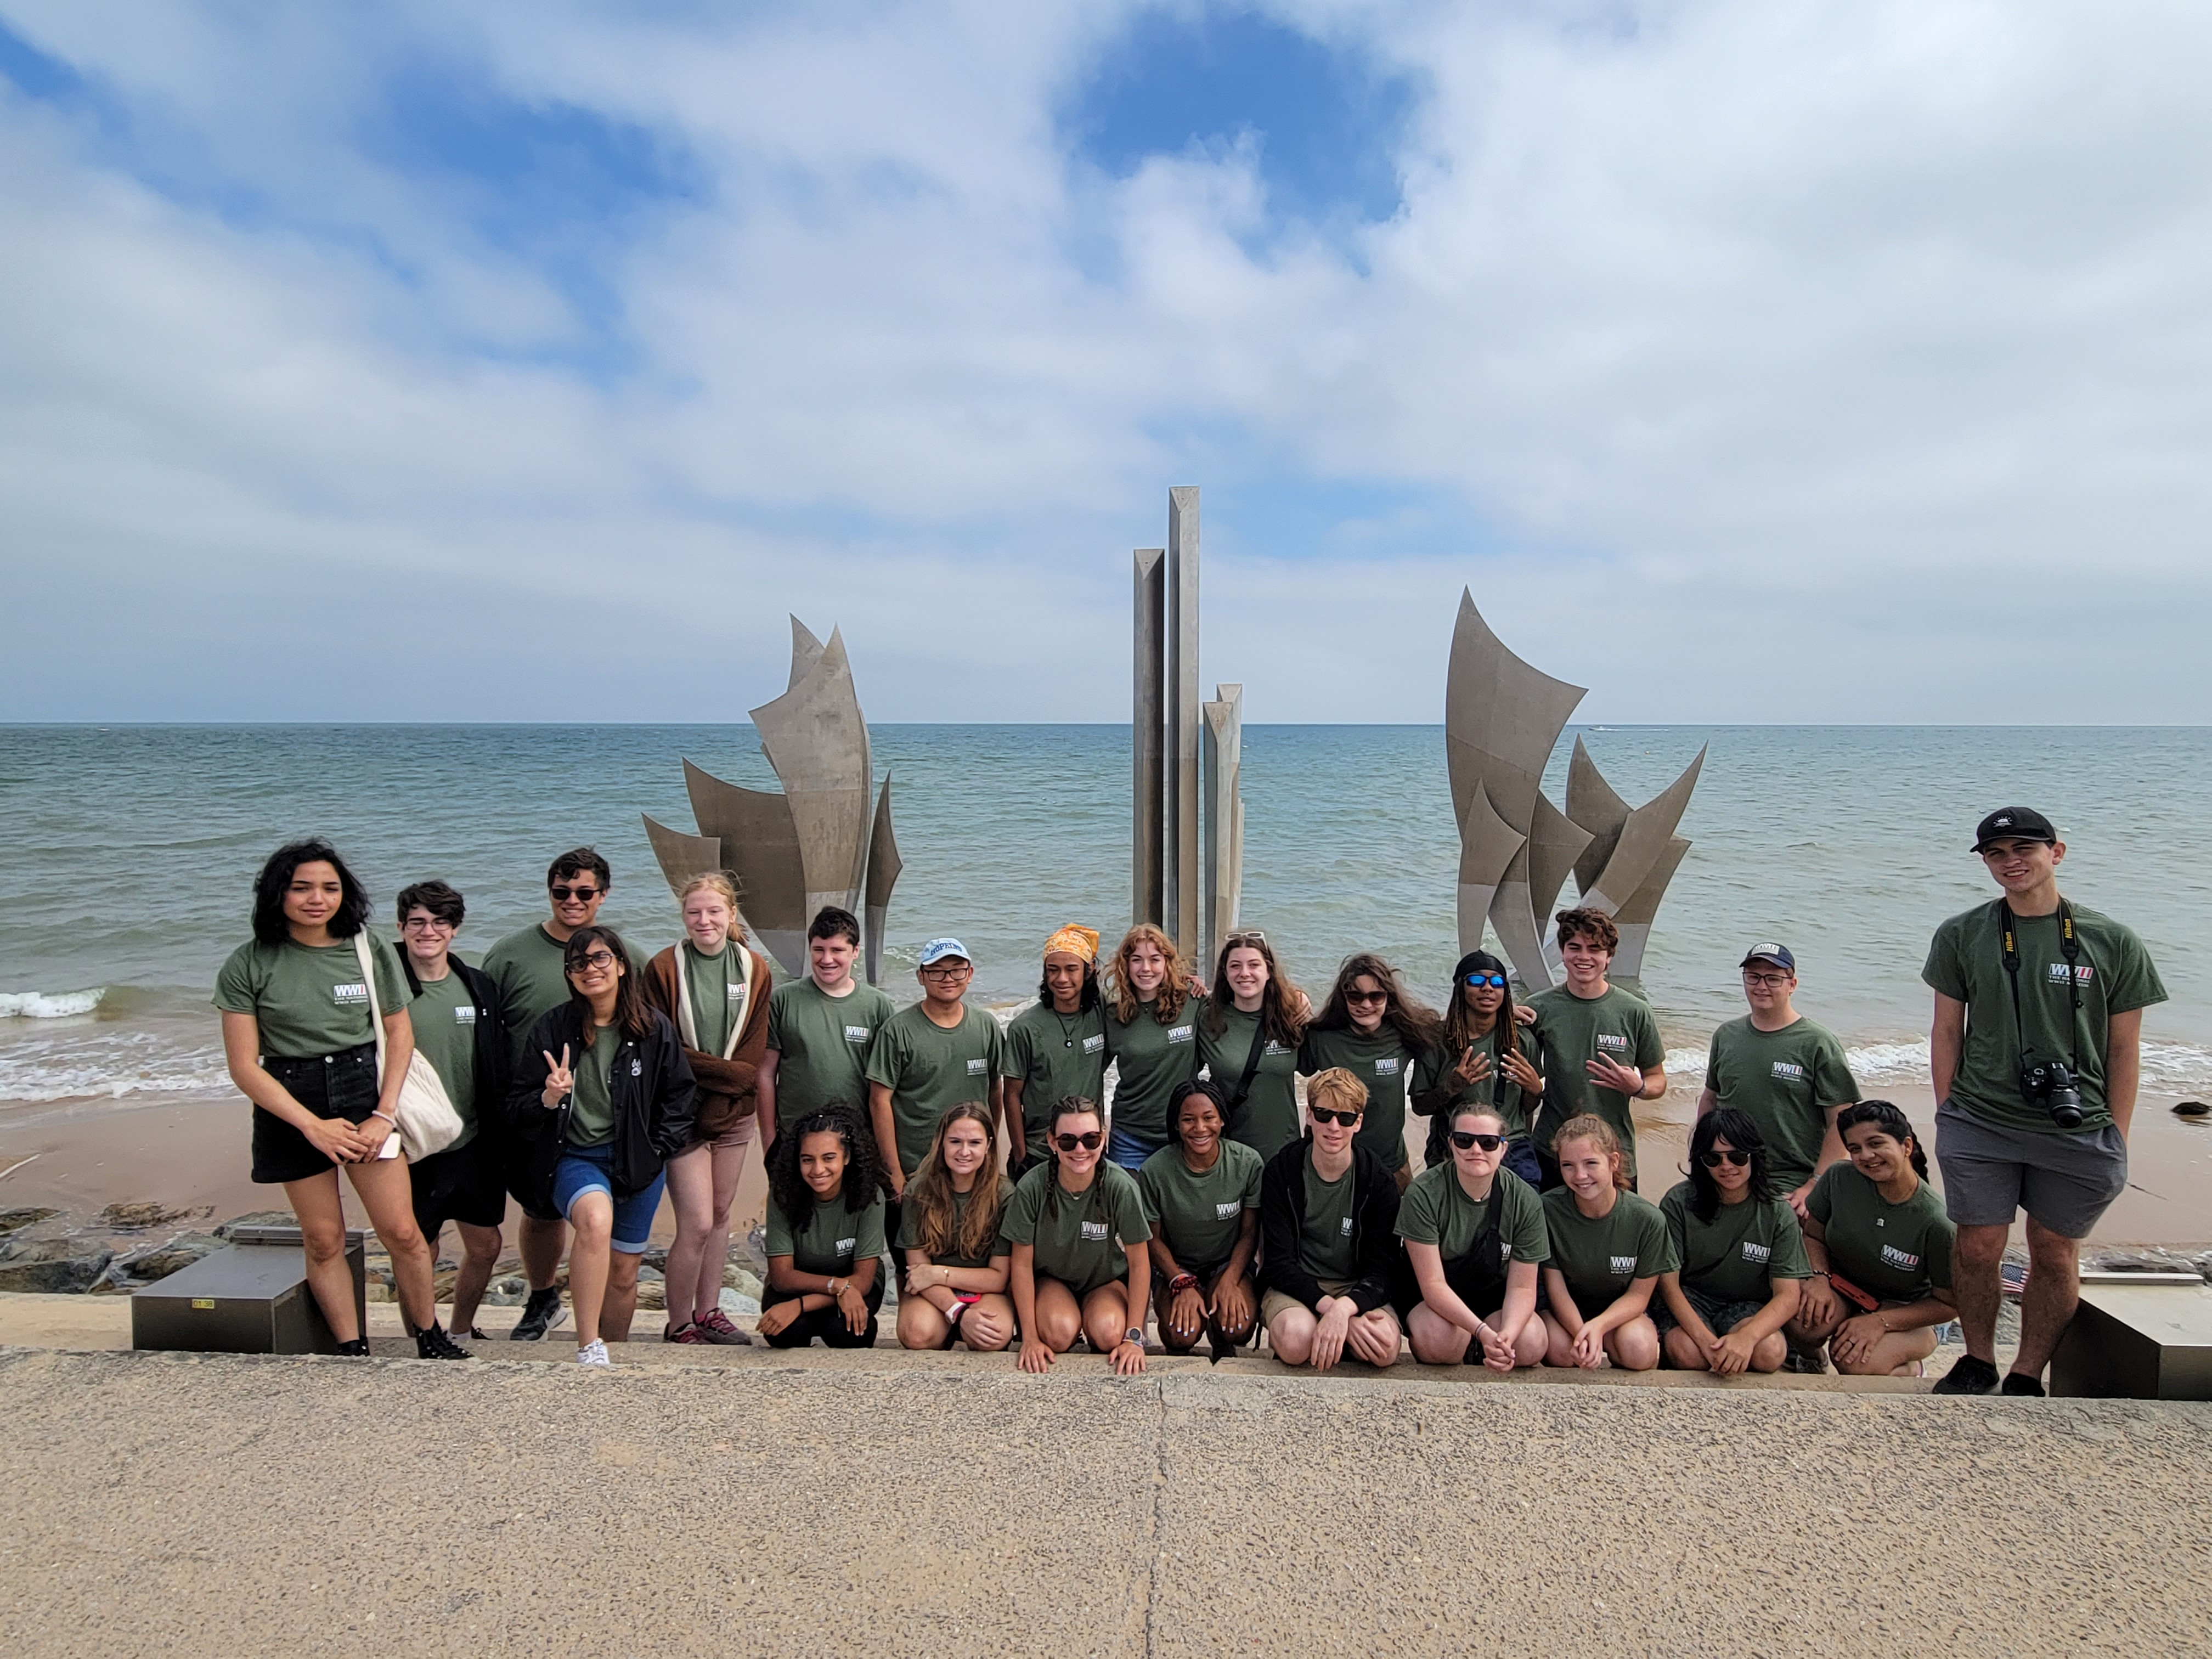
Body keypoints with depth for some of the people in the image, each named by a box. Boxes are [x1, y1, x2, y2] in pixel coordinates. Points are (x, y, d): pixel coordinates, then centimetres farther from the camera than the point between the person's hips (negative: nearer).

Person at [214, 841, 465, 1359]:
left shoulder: (368, 948, -1)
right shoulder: (248, 966, -6)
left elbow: (400, 1033, 3)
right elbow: (244, 1067, -6)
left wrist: (384, 1115, -7)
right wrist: (313, 1126, -12)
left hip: (363, 1093, 1)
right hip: (290, 1108, 0)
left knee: (402, 1232, -2)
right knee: (323, 1240, 7)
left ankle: (431, 1337, 17)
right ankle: (352, 1350, 22)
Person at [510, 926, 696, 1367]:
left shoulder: (654, 1029, -1)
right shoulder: (552, 1030, -3)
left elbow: (680, 1095, 9)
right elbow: (518, 1111, 0)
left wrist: (658, 1148, 0)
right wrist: (549, 1098, -21)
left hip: (637, 1161, 2)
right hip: (574, 1156, -2)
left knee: (624, 1271, 9)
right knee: (596, 1219, -33)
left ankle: (615, 1355, 31)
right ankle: (588, 1348, -25)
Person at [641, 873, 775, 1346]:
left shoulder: (756, 970, 2)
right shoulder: (663, 969, -6)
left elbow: (753, 1053, 0)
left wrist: (719, 1104, -12)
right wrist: (728, 1072, -14)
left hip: (734, 1113, 4)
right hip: (682, 1113, -3)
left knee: (721, 1213, 11)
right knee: (697, 1223, -7)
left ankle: (708, 1312, 26)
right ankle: (678, 1325, 10)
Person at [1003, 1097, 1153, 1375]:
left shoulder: (1121, 1186, -25)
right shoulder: (1032, 1187, -23)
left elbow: (1139, 1262, -15)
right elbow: (1022, 1263, -13)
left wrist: (1135, 1337, -17)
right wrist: (1029, 1337, -15)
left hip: (1108, 1280, 0)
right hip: (1051, 1278, 0)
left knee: (1109, 1334, -29)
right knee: (1059, 1332, -30)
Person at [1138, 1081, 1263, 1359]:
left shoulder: (1248, 1163, -12)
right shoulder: (1155, 1170, -14)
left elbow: (1250, 1234, -4)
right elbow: (1154, 1239, -4)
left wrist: (1229, 1281, -20)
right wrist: (1182, 1285, -19)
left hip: (1229, 1264, 1)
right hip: (1176, 1267, -1)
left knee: (1237, 1328, -29)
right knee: (1182, 1334, -30)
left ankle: (1223, 1348, 10)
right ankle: (1178, 1354, 10)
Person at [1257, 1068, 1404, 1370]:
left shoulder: (1378, 1180, -6)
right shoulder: (1281, 1170, -8)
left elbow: (1379, 1270, -10)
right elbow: (1279, 1263, -11)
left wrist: (1343, 1308, -32)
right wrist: (1329, 1307, -28)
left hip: (1357, 1288, 2)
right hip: (1294, 1286, -2)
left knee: (1385, 1347, -29)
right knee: (1296, 1341, -34)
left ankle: (1327, 1337, 0)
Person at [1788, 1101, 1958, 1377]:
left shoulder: (1937, 1223, -22)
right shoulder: (1838, 1178, -14)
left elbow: (1949, 1305, -10)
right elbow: (1814, 1236, 3)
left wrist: (1881, 1321, -21)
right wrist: (1820, 1277, -18)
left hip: (1908, 1313, -1)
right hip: (1842, 1287, 1)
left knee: (1855, 1361, -31)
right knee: (1805, 1326, -33)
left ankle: (1910, 1370, 4)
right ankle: (1809, 1354, 3)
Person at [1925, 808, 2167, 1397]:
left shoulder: (2113, 942, 1)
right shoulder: (1961, 936, 3)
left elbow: (2124, 1048, 4)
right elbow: (1946, 1032, 7)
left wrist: (2115, 1137, 1)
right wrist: (1949, 1115, 2)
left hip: (2077, 1133, 0)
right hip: (1979, 1128, 0)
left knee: (2055, 1256, 8)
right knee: (1977, 1250, 3)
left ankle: (2027, 1377, 23)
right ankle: (1978, 1361, 24)